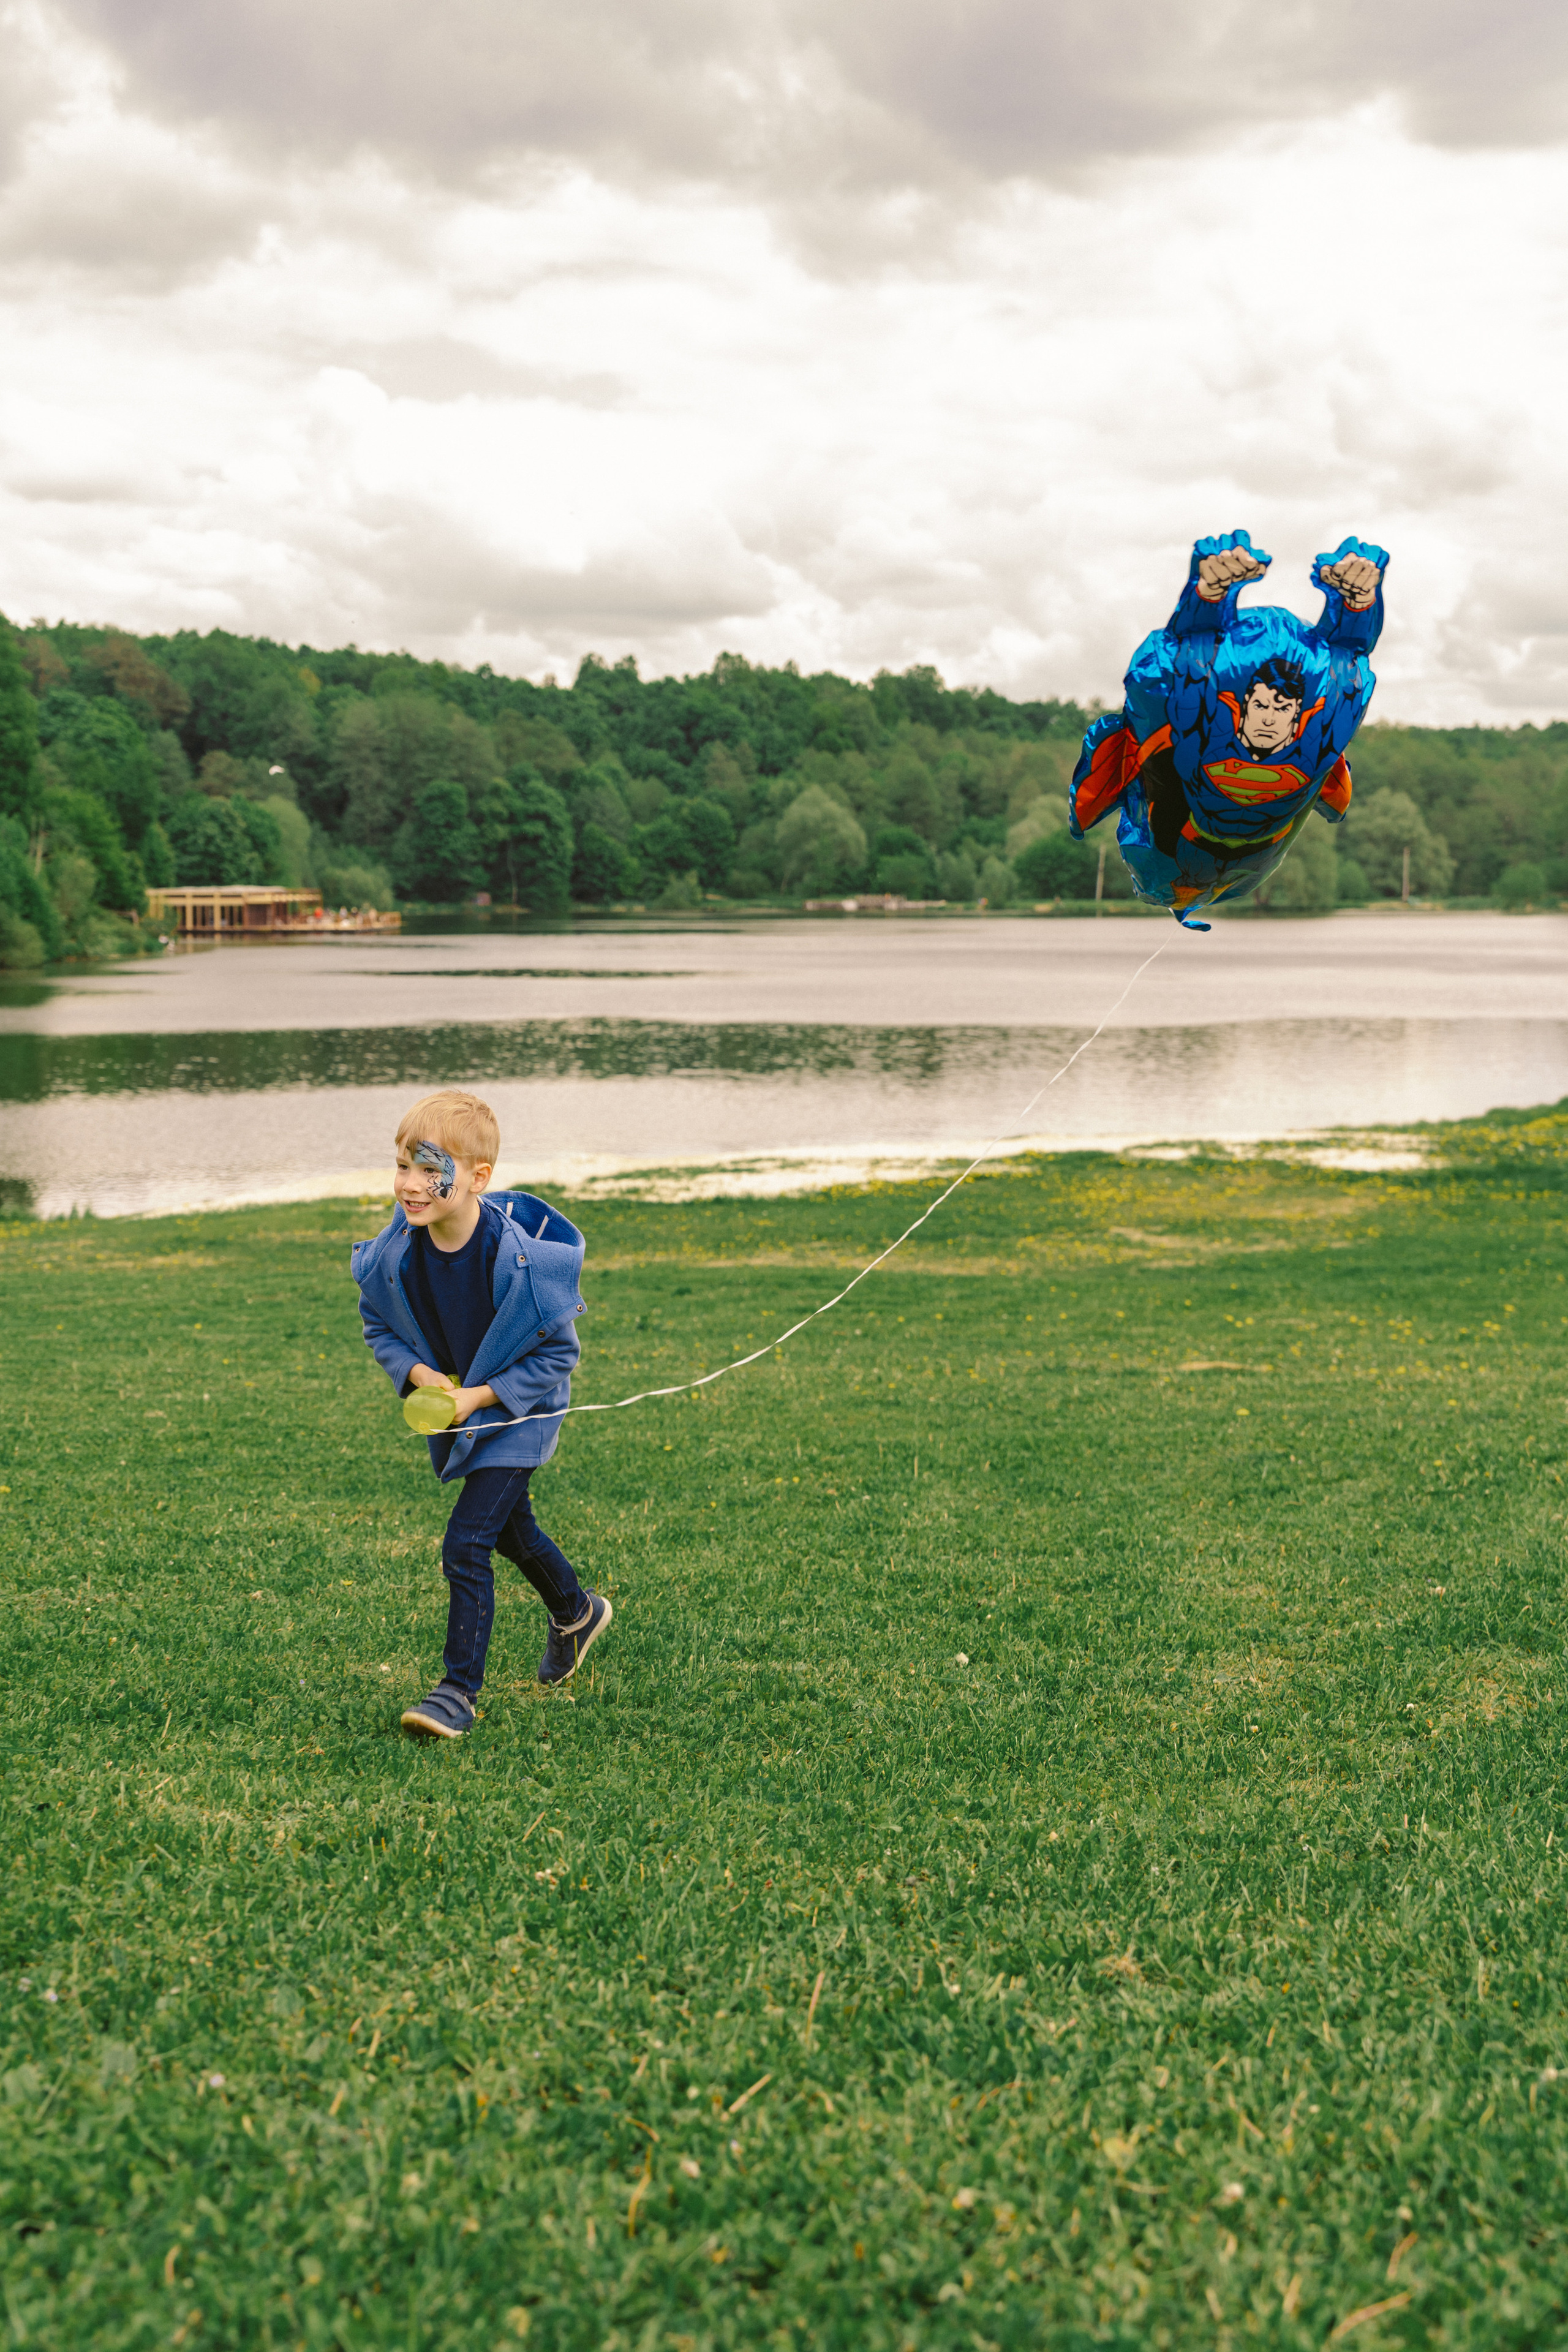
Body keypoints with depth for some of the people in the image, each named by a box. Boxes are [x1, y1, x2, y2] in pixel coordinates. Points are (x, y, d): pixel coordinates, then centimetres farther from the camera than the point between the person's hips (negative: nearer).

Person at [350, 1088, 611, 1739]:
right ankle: (576, 1611, 52)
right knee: (509, 1527, 25)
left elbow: (557, 1353, -19)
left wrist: (480, 1396, -25)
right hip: (451, 1408, 6)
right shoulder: (394, 1253, -18)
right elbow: (378, 1324, 2)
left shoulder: (523, 1258, -31)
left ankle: (460, 1690, -2)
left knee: (466, 1544, -14)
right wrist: (417, 1373, -17)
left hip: (519, 1411, -6)